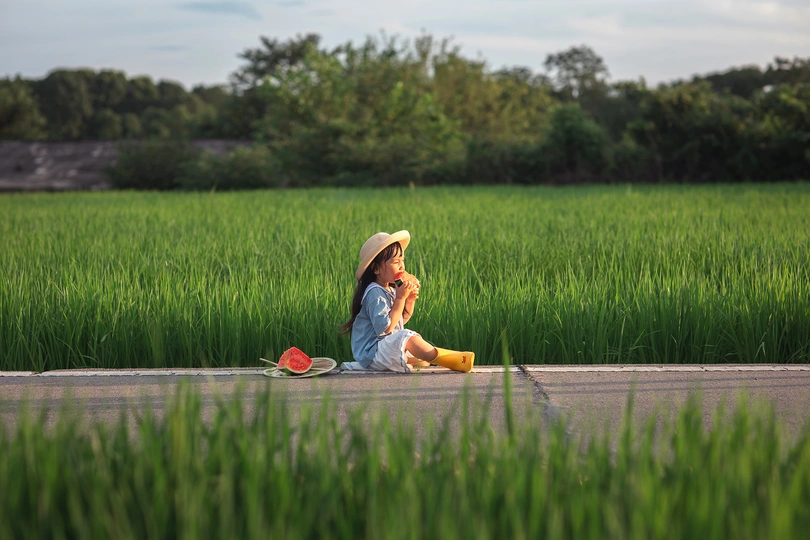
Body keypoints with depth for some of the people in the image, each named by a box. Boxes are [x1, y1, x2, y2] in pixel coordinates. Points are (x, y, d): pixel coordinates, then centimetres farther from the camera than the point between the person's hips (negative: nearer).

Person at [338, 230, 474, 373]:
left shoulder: (390, 290, 11)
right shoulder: (375, 293, -19)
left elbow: (401, 320, 20)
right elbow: (385, 328, -27)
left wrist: (410, 299, 3)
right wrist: (400, 298, -22)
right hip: (371, 352, -11)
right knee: (407, 337, -30)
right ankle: (446, 360, -26)